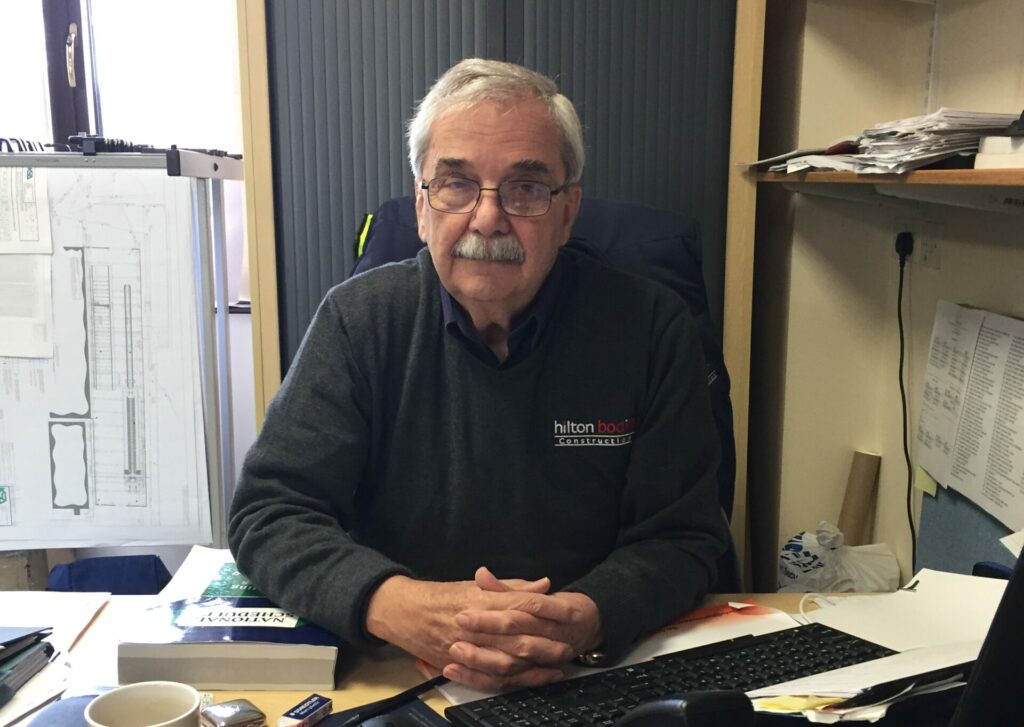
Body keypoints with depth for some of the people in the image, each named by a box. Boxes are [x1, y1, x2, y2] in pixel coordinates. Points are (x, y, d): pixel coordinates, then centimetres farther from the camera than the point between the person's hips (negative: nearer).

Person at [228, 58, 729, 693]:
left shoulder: (651, 327, -6)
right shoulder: (359, 320, -4)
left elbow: (683, 538, -4)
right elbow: (268, 513, -7)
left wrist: (585, 620, -25)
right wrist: (396, 606, -26)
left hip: (595, 678, 2)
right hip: (390, 675, -1)